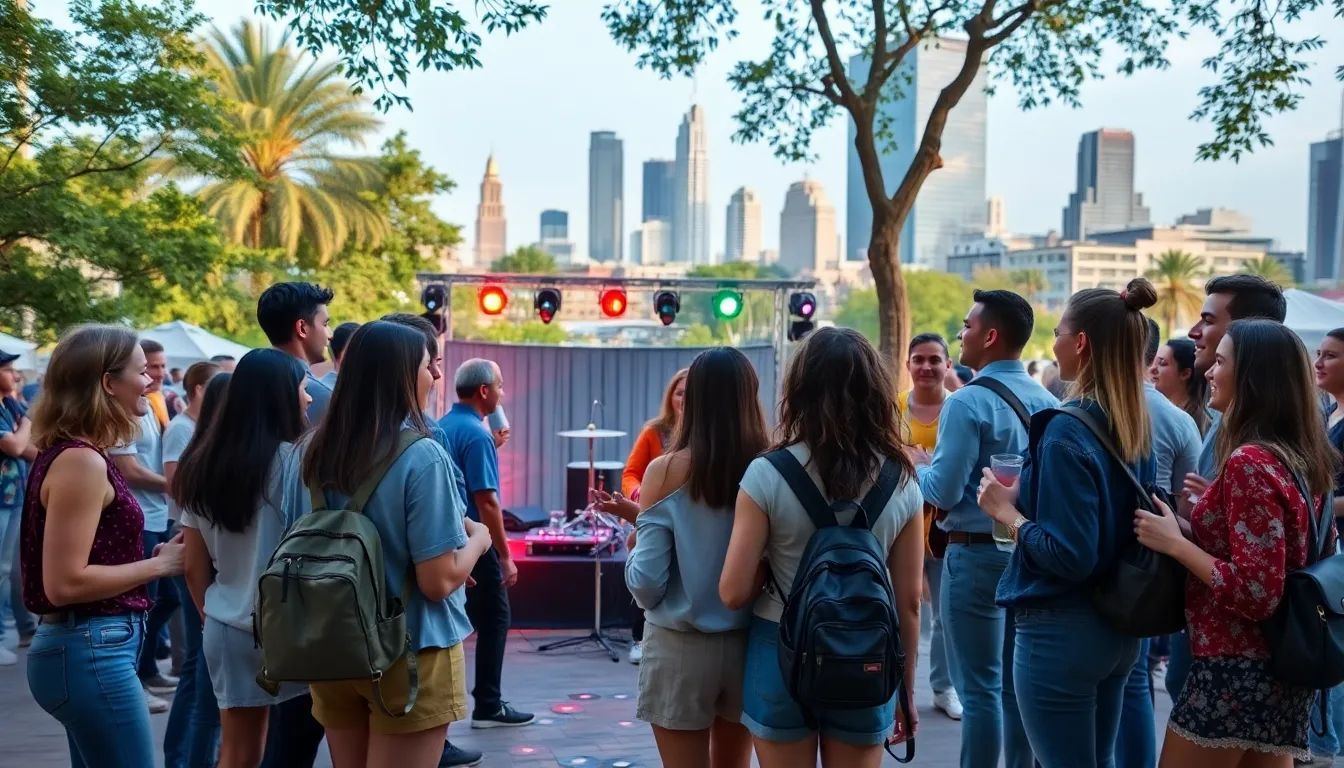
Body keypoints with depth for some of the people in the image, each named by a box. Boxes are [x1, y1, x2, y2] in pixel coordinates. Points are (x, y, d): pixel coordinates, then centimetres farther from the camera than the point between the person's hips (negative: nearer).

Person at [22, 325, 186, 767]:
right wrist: (159, 565, -14)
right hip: (91, 651, -10)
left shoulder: (77, 453, 12)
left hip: (90, 647, 10)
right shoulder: (80, 461, -18)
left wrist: (154, 556, 7)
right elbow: (64, 583, -22)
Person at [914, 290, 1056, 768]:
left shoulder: (968, 403, -15)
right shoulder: (1048, 403, 4)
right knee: (1017, 684, 16)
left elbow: (943, 492, -17)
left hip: (978, 554, -7)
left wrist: (920, 465, 3)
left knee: (980, 689, 1)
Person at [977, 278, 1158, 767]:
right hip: (1117, 624, 8)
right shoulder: (1136, 426, 4)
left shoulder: (1068, 430, -20)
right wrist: (1029, 494, 13)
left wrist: (1008, 512, -11)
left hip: (1060, 630, -8)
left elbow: (1069, 555, -24)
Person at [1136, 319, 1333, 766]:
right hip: (1283, 664, 9)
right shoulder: (1304, 460, 8)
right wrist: (1216, 503, 15)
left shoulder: (1248, 462, -19)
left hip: (1236, 669, -9)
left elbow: (1256, 593, -23)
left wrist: (1174, 544, -15)